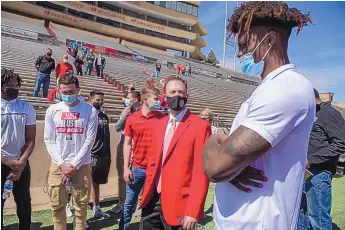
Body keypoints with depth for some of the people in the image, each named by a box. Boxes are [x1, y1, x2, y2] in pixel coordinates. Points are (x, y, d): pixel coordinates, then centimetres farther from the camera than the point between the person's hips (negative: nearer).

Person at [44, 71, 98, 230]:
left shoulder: (90, 111, -4)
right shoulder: (52, 110, 3)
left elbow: (89, 141, -6)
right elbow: (49, 140, 2)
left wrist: (74, 165, -8)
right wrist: (62, 164, -7)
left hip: (81, 166, -2)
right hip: (58, 165, 2)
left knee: (80, 206, 7)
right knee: (57, 206, 11)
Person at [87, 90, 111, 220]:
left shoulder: (104, 117, 13)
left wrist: (108, 154, 17)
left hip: (103, 156, 7)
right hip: (91, 156, -7)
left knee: (96, 183, 18)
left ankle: (96, 210, 30)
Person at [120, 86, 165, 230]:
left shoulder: (161, 118, -2)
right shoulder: (132, 119, 0)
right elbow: (127, 144, 4)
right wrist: (126, 168, 0)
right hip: (137, 168, 1)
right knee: (129, 204, 15)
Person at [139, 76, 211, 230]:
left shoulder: (200, 126, -13)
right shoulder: (158, 124, 8)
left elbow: (201, 172, -16)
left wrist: (193, 211, -17)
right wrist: (147, 191, 8)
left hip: (178, 203, -6)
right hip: (153, 199, 6)